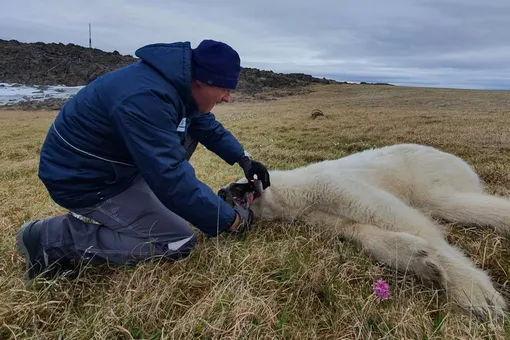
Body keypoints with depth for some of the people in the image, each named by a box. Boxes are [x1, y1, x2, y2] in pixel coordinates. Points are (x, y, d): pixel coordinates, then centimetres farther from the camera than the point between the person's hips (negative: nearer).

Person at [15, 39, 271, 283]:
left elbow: (207, 125, 13)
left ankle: (125, 208, 11)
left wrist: (243, 158, 4)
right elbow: (172, 178, -35)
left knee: (189, 131, 9)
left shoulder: (177, 81, -4)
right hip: (83, 179, -9)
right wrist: (230, 220, -25)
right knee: (180, 243, -9)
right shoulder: (145, 98, -34)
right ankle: (51, 238, -6)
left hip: (115, 161, 10)